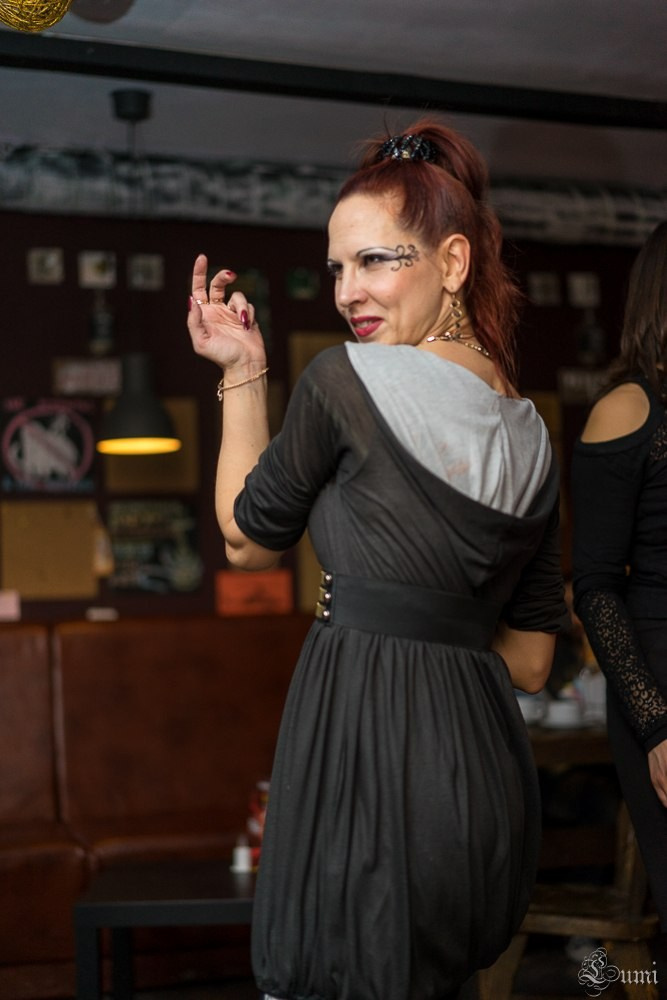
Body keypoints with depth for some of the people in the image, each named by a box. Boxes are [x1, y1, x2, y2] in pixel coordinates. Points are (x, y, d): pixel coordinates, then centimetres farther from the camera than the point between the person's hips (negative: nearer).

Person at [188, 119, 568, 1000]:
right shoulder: (531, 438, 9)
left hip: (365, 763, -7)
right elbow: (530, 661, 13)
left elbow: (249, 540, 4)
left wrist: (241, 372, 11)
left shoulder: (344, 381, -11)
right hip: (489, 775, 8)